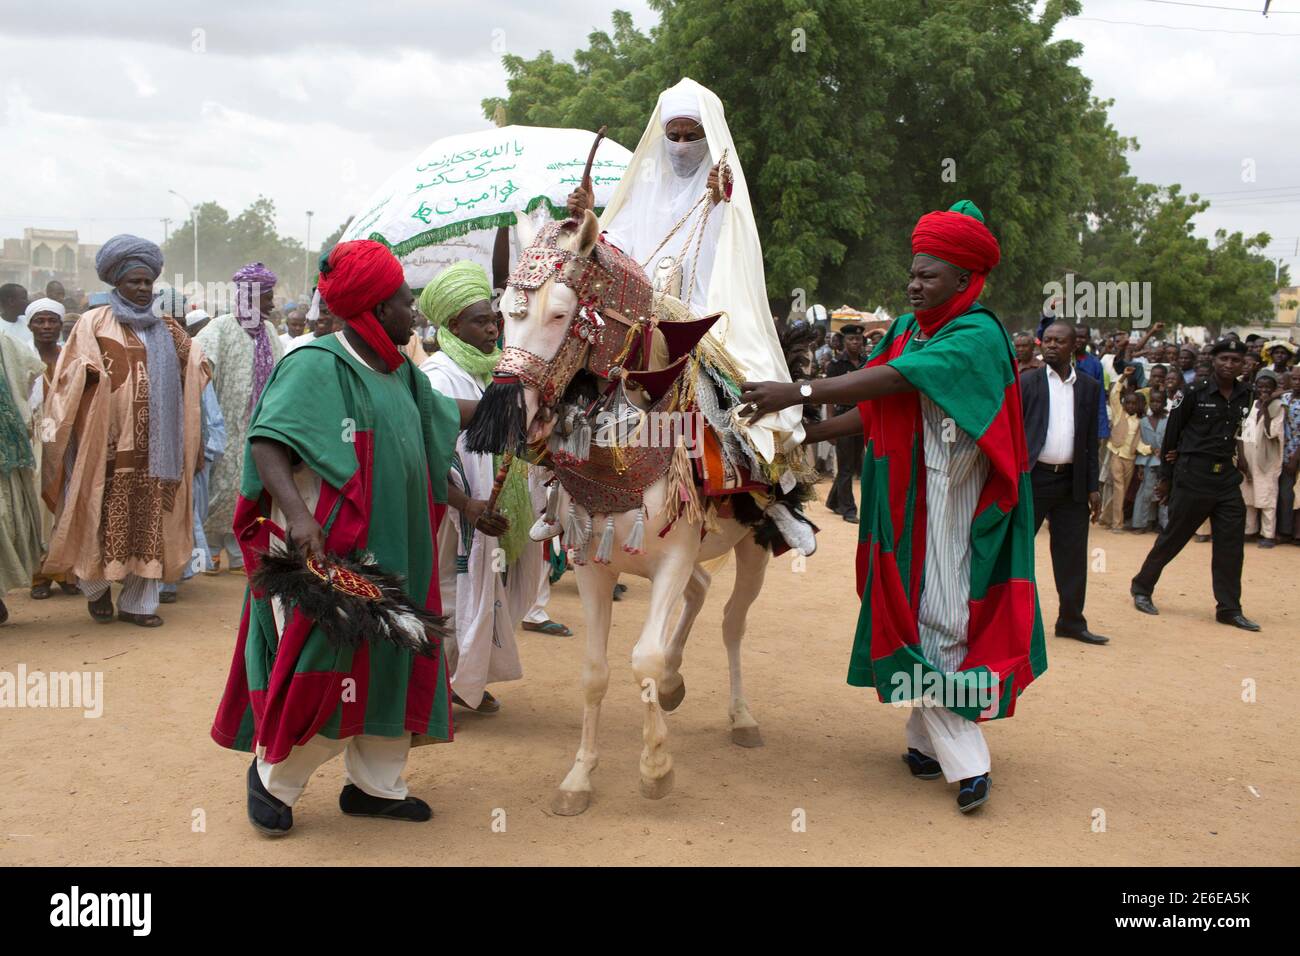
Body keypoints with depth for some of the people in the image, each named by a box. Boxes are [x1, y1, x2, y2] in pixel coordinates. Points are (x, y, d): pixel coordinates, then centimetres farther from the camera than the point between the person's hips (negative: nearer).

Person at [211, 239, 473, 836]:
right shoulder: (317, 365, -13)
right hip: (327, 550, -9)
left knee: (392, 663, 11)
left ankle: (375, 785, 25)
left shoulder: (400, 373, 13)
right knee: (328, 670, -7)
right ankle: (272, 776, 17)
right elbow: (267, 441, -23)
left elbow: (445, 417, 30)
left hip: (391, 550, 9)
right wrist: (296, 512, -37)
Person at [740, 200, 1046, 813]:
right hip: (904, 497, 7)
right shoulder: (907, 330, 11)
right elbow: (880, 410, 12)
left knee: (939, 615, -7)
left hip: (952, 500, -7)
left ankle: (963, 757, -2)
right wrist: (808, 434, 3)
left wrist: (799, 393, -28)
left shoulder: (978, 337, -13)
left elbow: (894, 381, -25)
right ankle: (930, 740, 15)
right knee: (913, 612, 8)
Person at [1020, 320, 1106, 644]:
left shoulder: (1089, 387, 10)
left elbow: (1091, 440, 10)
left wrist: (1093, 487, 6)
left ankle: (1071, 620, 17)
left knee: (1073, 554, 7)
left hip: (1072, 481, 3)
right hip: (1032, 477, -3)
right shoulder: (1025, 382, 1)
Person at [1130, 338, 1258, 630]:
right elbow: (1172, 432, -1)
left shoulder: (1244, 396, 5)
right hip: (1193, 476, -4)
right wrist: (1165, 477, 2)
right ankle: (1142, 587, 21)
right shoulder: (1196, 394, -7)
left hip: (1227, 476, 4)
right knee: (1173, 536, 3)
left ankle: (1229, 608, 9)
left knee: (1231, 543, 2)